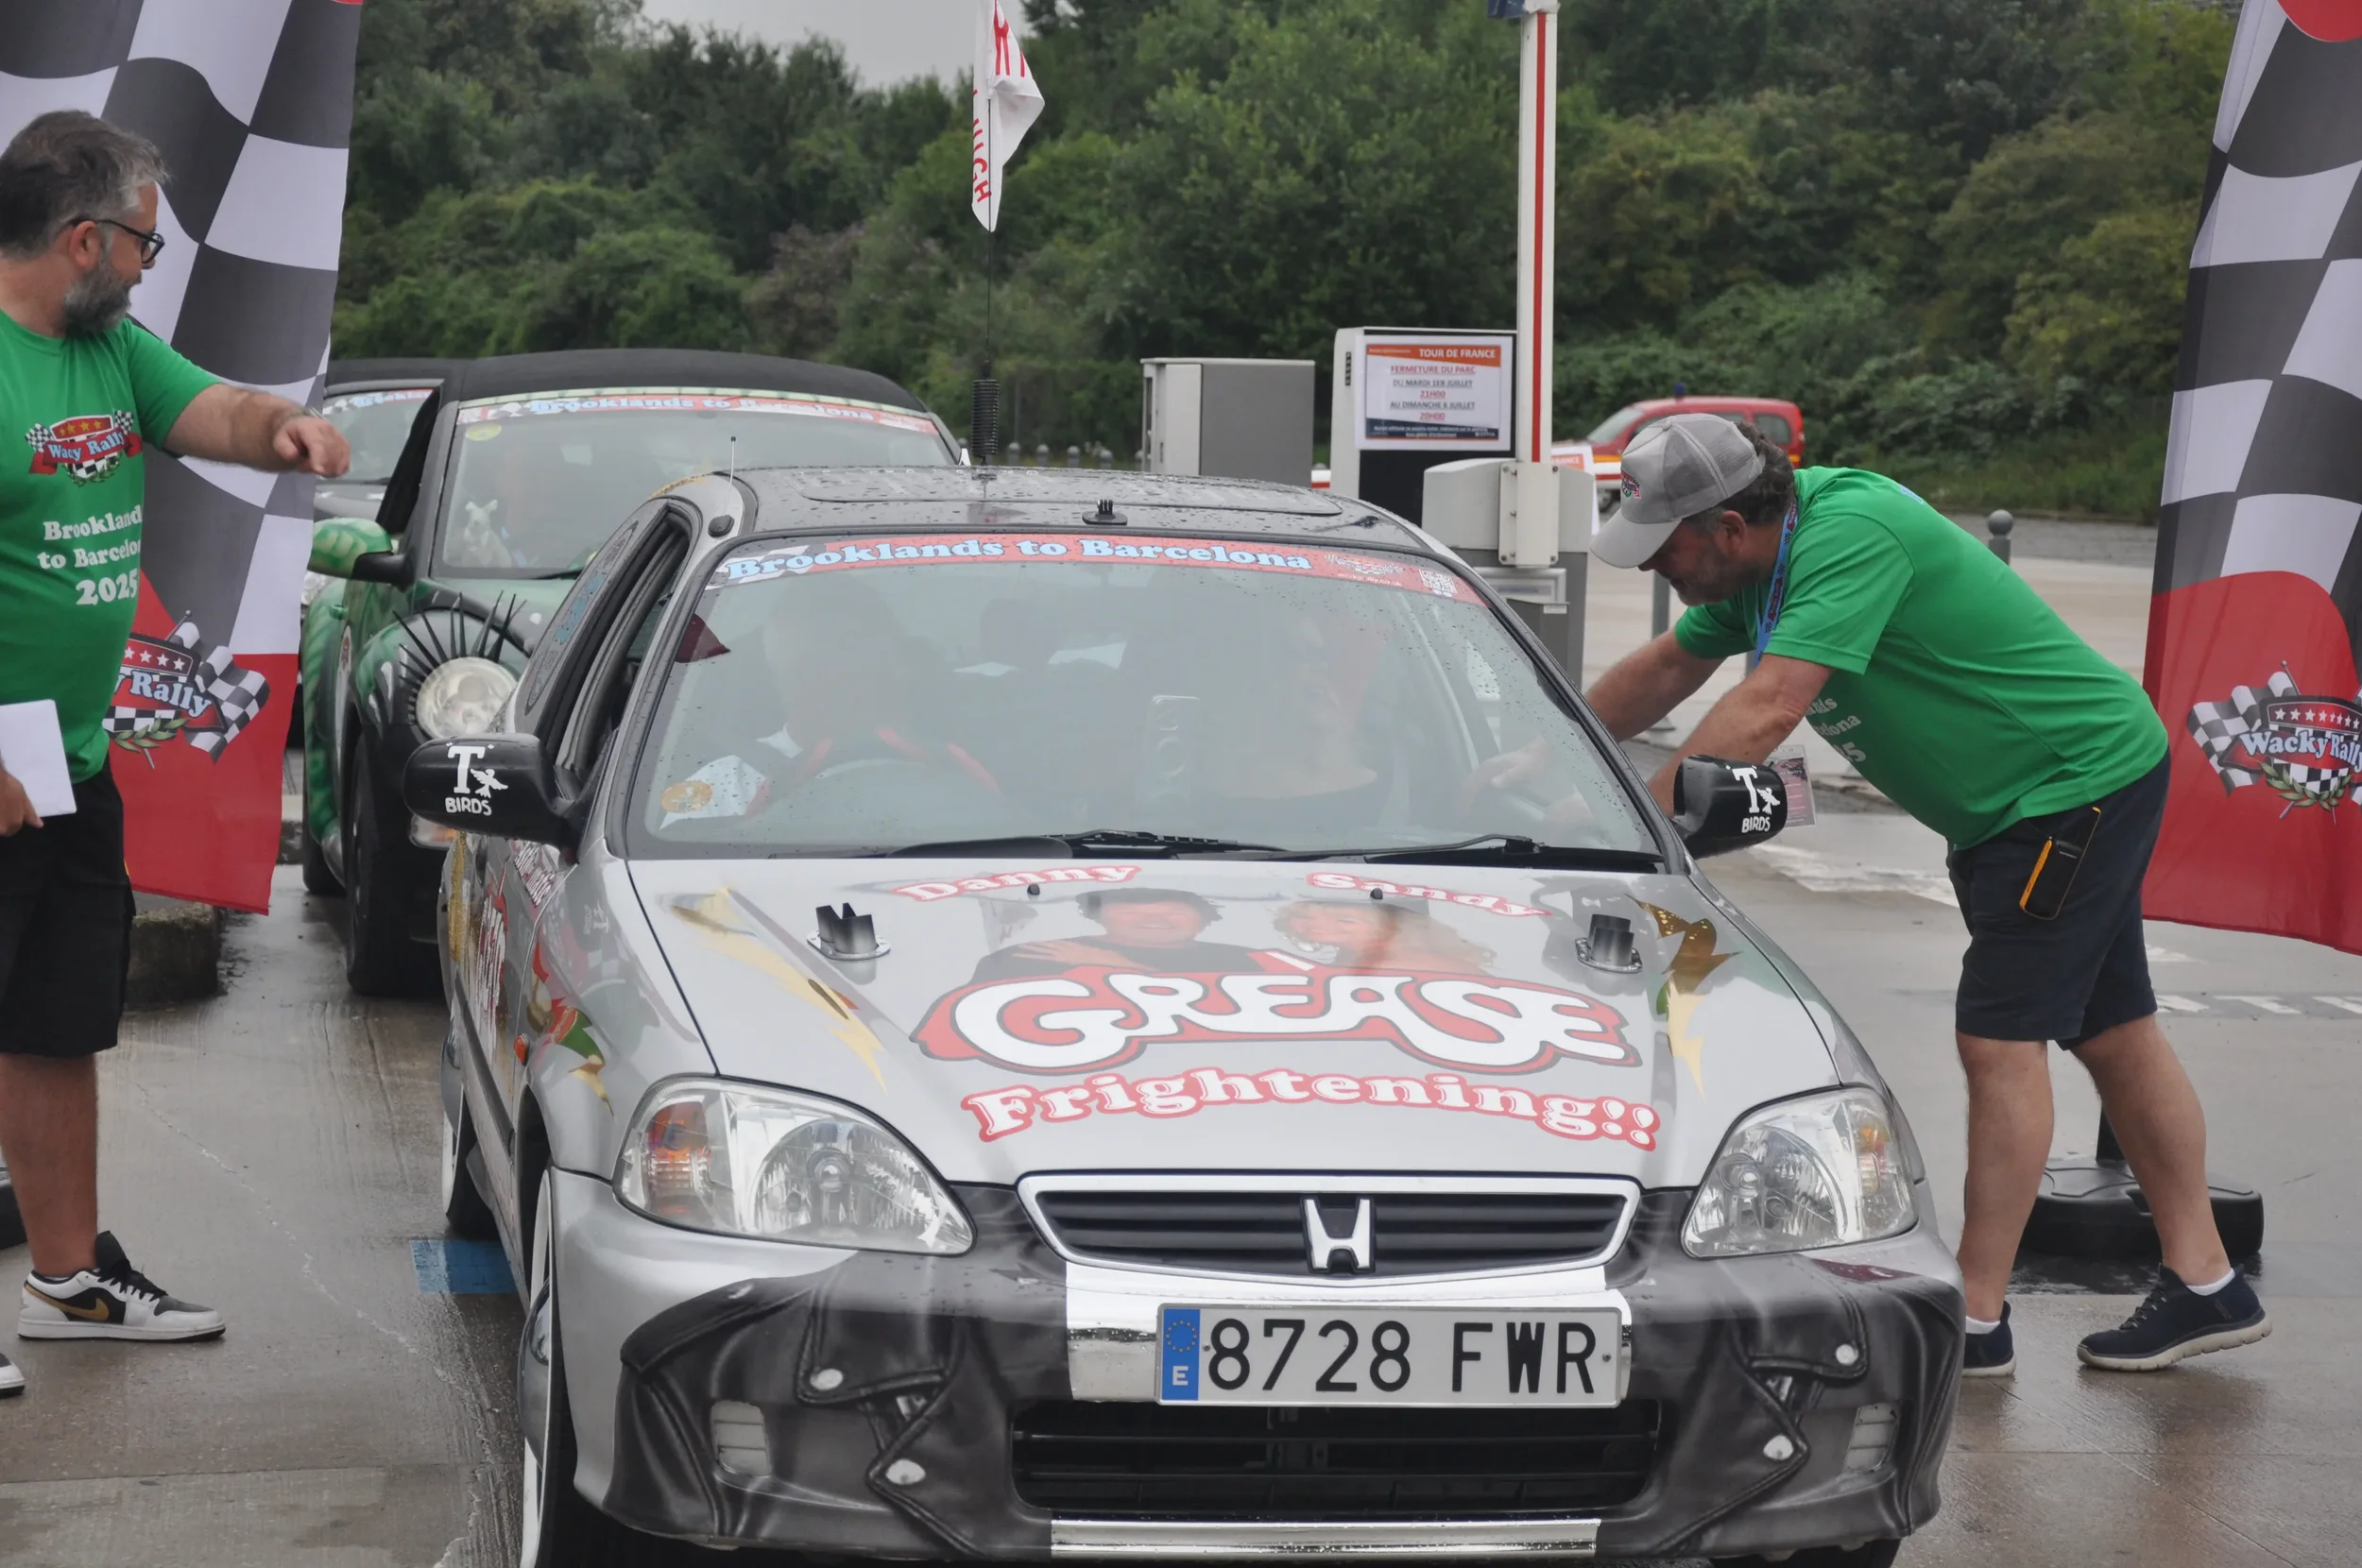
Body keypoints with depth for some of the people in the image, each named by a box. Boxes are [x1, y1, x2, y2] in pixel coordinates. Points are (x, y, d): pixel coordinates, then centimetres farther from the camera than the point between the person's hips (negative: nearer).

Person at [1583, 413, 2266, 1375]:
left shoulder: (1851, 534, -29)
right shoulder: (1765, 553, 1)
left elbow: (1765, 713, -36)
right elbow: (1667, 670, 15)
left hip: (2082, 781, -10)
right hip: (2010, 804, 10)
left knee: (2000, 1041, -10)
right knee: (2110, 1034, 13)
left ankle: (1976, 1321, -6)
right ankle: (2203, 1285, 21)